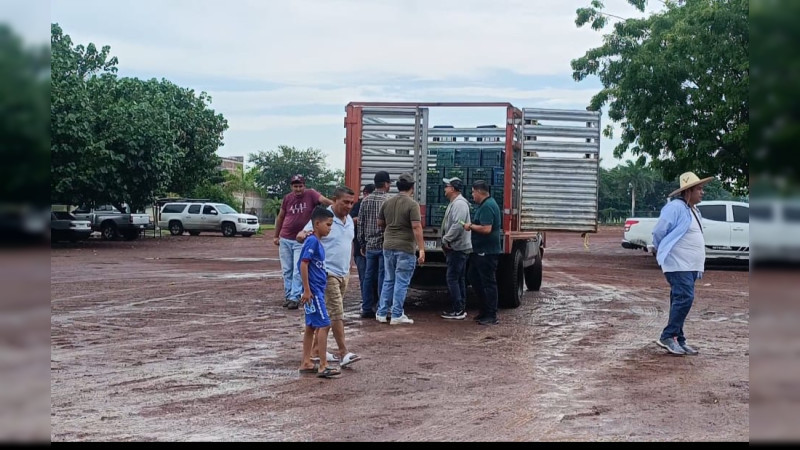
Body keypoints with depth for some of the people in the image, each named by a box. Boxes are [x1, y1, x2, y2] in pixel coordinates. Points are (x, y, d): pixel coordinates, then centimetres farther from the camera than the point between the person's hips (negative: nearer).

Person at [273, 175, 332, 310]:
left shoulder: (311, 194, -8)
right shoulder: (288, 198, 2)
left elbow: (323, 200, -29)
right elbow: (280, 217, 13)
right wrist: (276, 236, 15)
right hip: (285, 239, 4)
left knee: (298, 271, -5)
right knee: (287, 270, 9)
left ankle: (294, 298, -2)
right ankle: (288, 296, 19)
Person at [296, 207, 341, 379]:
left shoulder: (318, 242, 13)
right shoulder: (312, 241, -15)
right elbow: (303, 264, -20)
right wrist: (306, 290, -20)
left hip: (318, 290, 10)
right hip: (313, 291, -10)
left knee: (312, 326, 13)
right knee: (324, 325, -9)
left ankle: (306, 363, 20)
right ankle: (323, 367, -7)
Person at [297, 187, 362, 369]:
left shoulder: (349, 220, 12)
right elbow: (300, 236, -12)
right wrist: (305, 235, -36)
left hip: (343, 274, 8)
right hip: (328, 273, -8)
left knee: (327, 314, 13)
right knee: (337, 312, -11)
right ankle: (344, 354, -12)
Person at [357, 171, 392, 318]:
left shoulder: (366, 200, 7)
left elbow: (360, 223, 10)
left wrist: (362, 244, 17)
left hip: (369, 245, 5)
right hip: (384, 245, -5)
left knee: (368, 276, 9)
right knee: (382, 277, -2)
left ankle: (367, 309, 12)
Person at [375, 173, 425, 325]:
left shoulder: (387, 203, 7)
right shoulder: (412, 204, -11)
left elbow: (380, 223, 15)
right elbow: (416, 227, -18)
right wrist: (421, 249, -17)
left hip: (388, 246, 6)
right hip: (405, 248, -6)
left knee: (388, 280, 15)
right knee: (401, 282, 1)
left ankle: (381, 313, 17)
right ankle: (397, 315, 3)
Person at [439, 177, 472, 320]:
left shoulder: (459, 204, -16)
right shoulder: (455, 203, 18)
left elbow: (458, 225, -26)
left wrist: (446, 240, -18)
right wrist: (446, 241, 15)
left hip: (457, 249, -11)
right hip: (456, 248, 11)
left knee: (452, 279, -8)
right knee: (459, 279, 14)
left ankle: (458, 310, -6)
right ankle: (461, 308, 20)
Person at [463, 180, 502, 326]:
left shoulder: (487, 206, -19)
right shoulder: (485, 204, 15)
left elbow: (486, 229, -28)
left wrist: (471, 226, -15)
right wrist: (472, 225, 10)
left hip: (487, 252, -11)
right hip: (480, 251, 11)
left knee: (488, 283, -5)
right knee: (475, 278, 17)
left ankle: (491, 316, 2)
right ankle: (484, 311, 25)